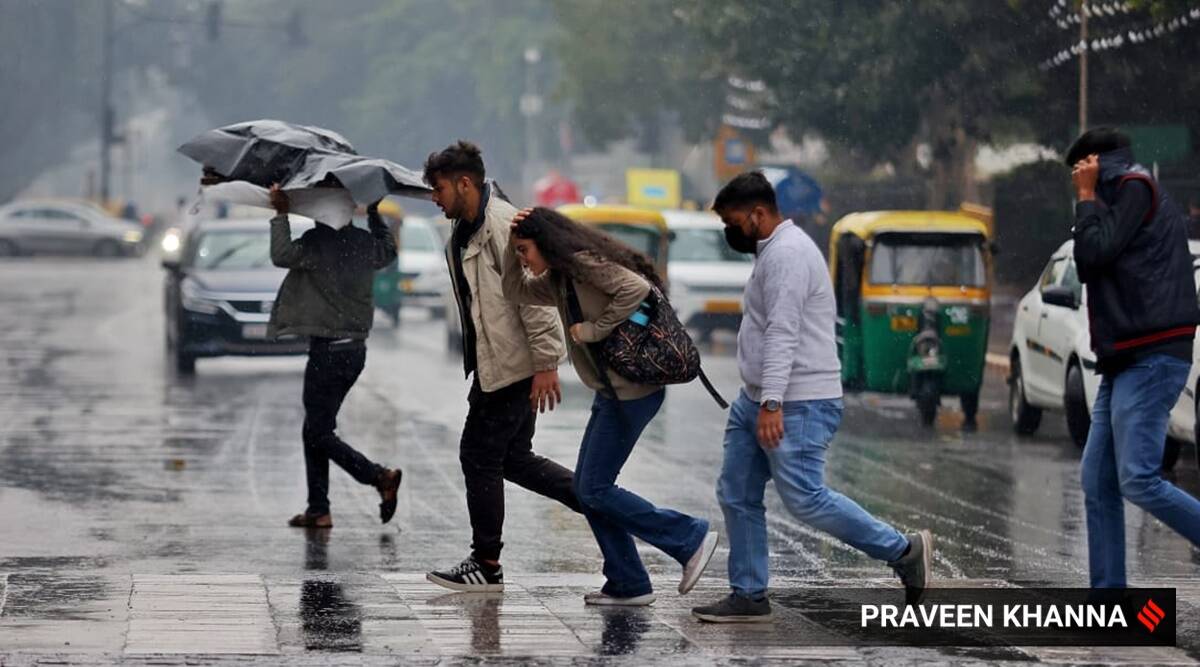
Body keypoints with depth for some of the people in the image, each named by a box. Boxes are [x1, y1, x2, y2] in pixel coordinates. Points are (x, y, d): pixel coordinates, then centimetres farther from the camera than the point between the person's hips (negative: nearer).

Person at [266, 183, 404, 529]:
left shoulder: (318, 241, -16)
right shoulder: (365, 242, 7)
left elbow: (282, 255, -27)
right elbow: (388, 252, 27)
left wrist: (281, 213, -19)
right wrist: (374, 213, 32)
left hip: (328, 350, -8)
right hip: (356, 348, 8)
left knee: (319, 433, -1)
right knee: (315, 429, 15)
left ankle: (381, 476, -14)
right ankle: (318, 509, 14)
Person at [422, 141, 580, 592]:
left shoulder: (504, 225, -16)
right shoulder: (465, 234, 16)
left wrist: (546, 363, -24)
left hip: (513, 366, -10)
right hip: (493, 366, 10)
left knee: (480, 456, -3)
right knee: (513, 459, 12)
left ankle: (486, 565, 6)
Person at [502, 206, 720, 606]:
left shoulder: (585, 263, -15)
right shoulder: (561, 280, 15)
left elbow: (636, 288, -29)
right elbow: (516, 291, 26)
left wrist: (593, 329, -21)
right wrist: (513, 243, 12)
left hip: (632, 391, -10)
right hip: (612, 392, 10)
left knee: (594, 490, -7)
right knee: (587, 489, 10)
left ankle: (691, 539, -1)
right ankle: (628, 585, 13)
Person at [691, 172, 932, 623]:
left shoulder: (787, 254, -16)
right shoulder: (774, 250, 19)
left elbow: (783, 333, -25)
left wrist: (771, 404, -31)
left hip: (796, 406, -11)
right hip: (757, 400, 11)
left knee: (805, 499, -12)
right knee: (737, 496, 8)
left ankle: (903, 551, -1)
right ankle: (748, 597, 12)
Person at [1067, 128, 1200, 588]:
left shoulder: (1135, 186, -4)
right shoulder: (1132, 197, 24)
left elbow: (1092, 256, -12)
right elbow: (1091, 268, 25)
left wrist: (1087, 197, -1)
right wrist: (1091, 201, 16)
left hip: (1150, 359, -10)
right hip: (1124, 361, 10)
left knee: (1138, 481, -17)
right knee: (1097, 483, 6)